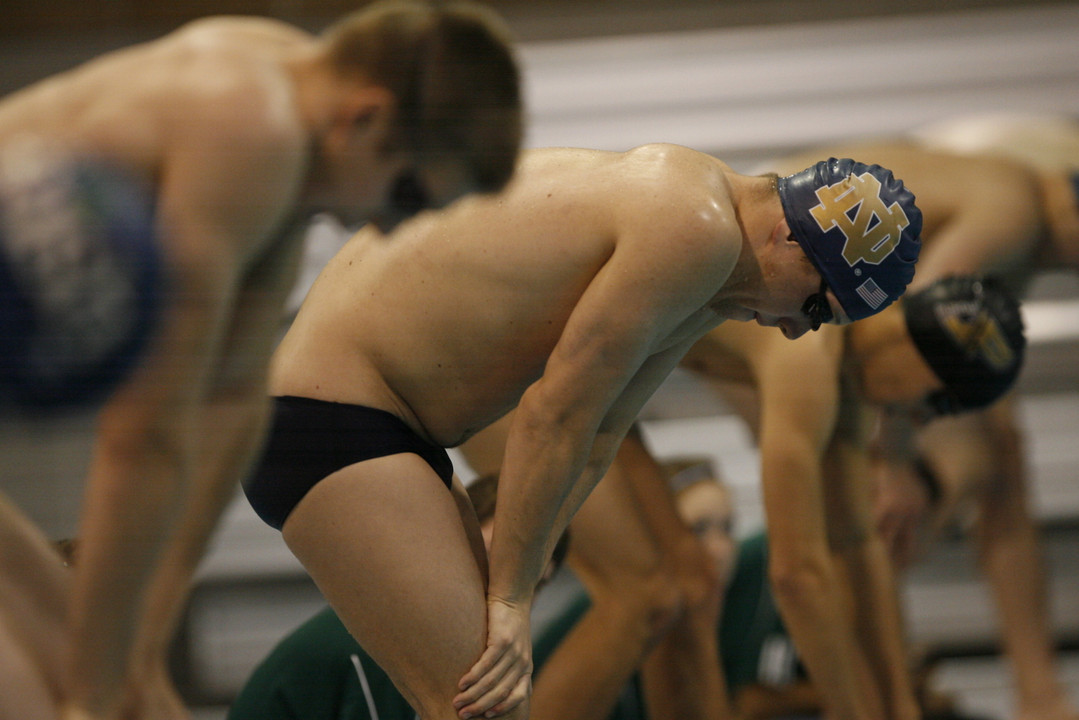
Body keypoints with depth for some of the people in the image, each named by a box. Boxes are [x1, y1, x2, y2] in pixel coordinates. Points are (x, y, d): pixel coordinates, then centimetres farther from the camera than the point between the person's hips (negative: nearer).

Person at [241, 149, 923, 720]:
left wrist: (517, 577, 5)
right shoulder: (697, 229, -20)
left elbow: (596, 435, 14)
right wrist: (510, 596, -13)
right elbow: (555, 413, -20)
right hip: (331, 412, -11)